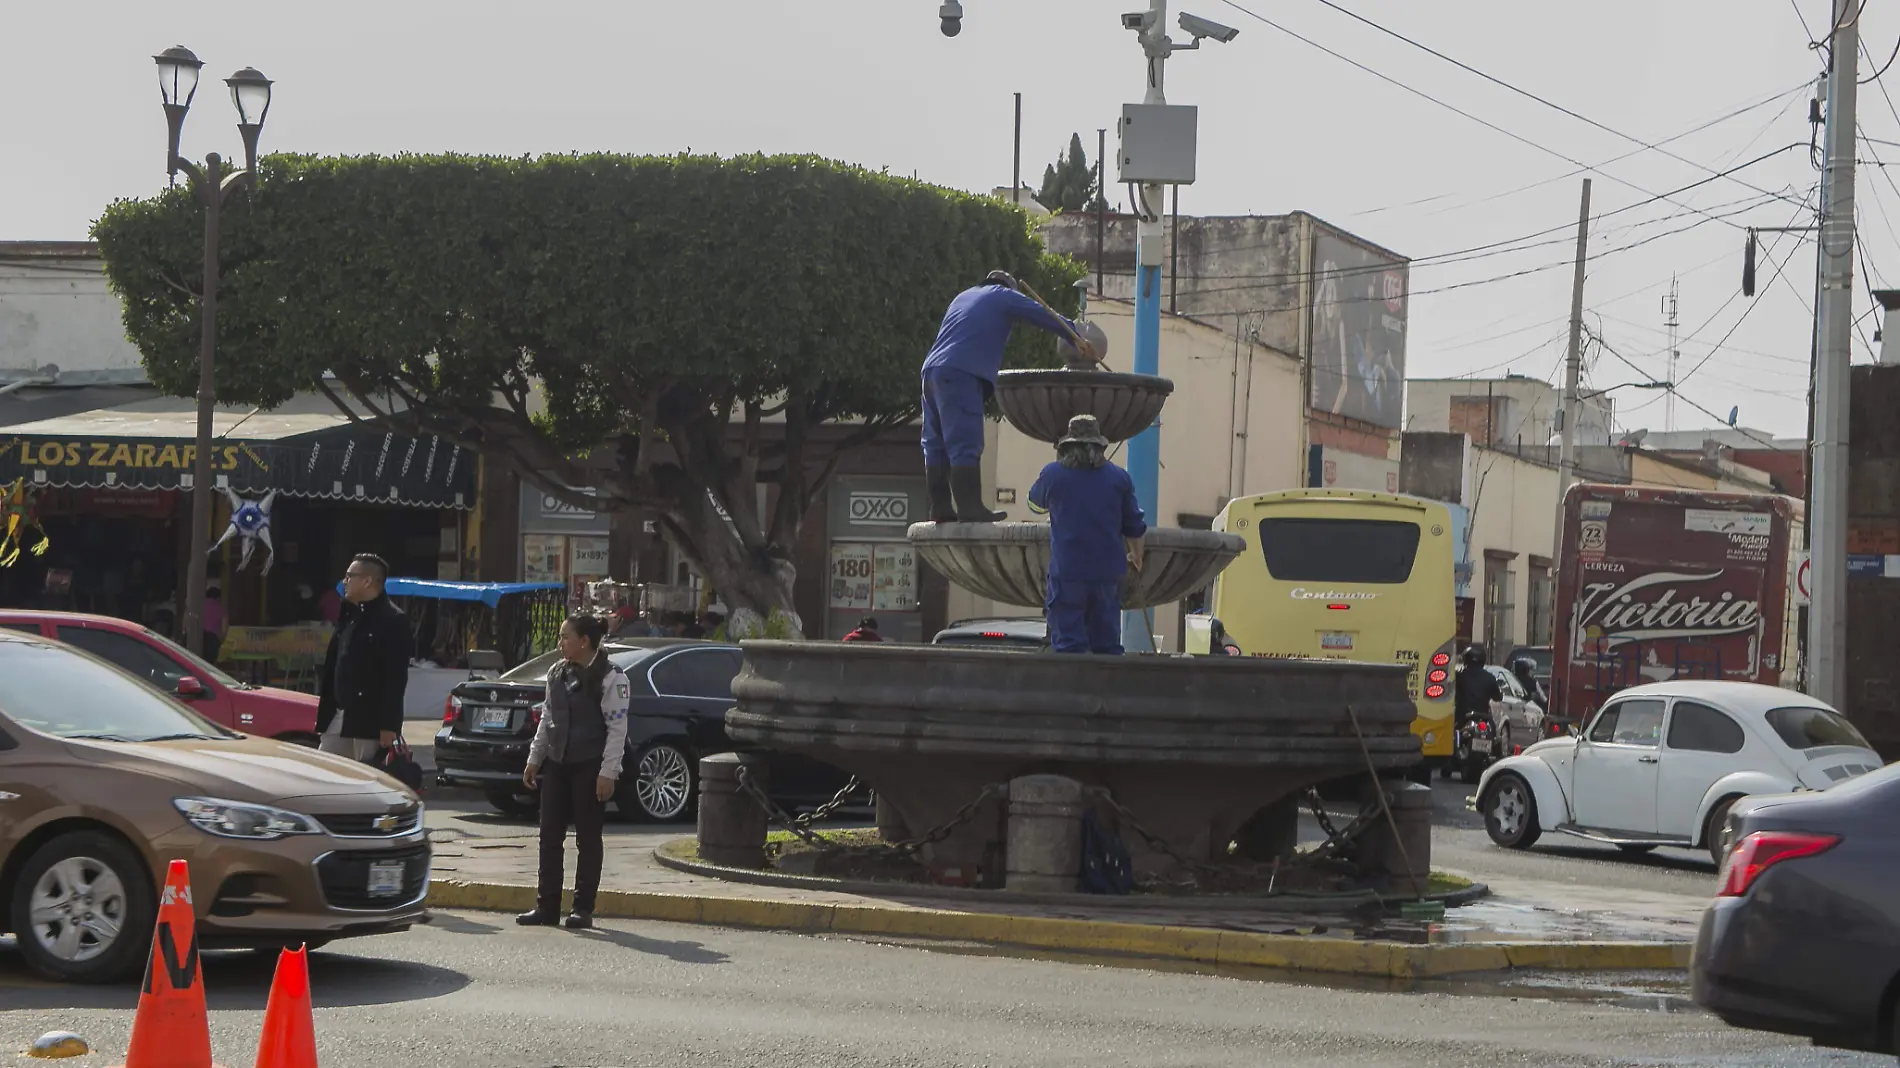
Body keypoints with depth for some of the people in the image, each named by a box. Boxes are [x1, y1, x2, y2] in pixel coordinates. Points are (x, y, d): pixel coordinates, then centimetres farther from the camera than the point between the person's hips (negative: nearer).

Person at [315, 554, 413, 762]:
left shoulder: (393, 621, -11)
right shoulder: (349, 617, 16)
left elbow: (396, 679, -17)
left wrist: (389, 726, -21)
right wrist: (324, 714, 14)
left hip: (370, 721, -8)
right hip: (338, 718, 8)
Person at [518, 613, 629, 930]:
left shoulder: (610, 678, -9)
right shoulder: (558, 675, 12)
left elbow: (617, 728, -12)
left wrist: (607, 772, -16)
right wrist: (534, 759, 16)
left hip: (590, 768, -7)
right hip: (557, 764, 7)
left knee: (588, 838, 1)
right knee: (550, 836, 6)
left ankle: (583, 908, 8)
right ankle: (546, 906, 11)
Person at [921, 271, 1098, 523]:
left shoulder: (963, 297, 31)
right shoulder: (1004, 296, 12)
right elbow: (1044, 315, 11)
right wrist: (1076, 338, 17)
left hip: (932, 370, 8)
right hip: (960, 374, -8)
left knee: (937, 445, 8)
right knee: (965, 445, -13)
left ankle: (940, 508, 6)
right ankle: (969, 507, -19)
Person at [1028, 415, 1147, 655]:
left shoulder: (1052, 474, -2)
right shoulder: (1119, 478, 4)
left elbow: (1036, 502, 20)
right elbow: (1134, 527, 10)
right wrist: (1136, 555, 29)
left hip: (1066, 572, -2)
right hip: (1108, 572, 2)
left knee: (1068, 643, -1)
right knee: (1107, 643, 10)